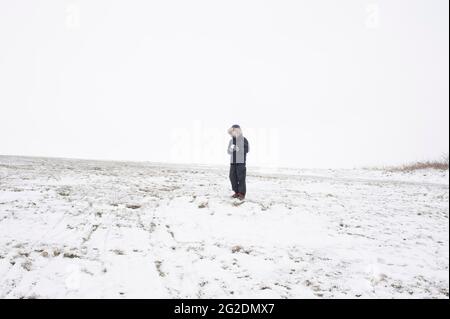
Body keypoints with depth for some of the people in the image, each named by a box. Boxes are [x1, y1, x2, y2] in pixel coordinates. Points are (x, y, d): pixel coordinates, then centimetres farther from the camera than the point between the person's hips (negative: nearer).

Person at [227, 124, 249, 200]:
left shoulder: (243, 140, -3)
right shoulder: (231, 141, 12)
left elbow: (247, 149, -8)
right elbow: (229, 151, 15)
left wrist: (239, 149, -20)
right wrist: (231, 149, -7)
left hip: (241, 162, -5)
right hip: (233, 161, 5)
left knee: (241, 178, -6)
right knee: (232, 177, 5)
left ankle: (242, 193, 3)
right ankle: (236, 192, 18)